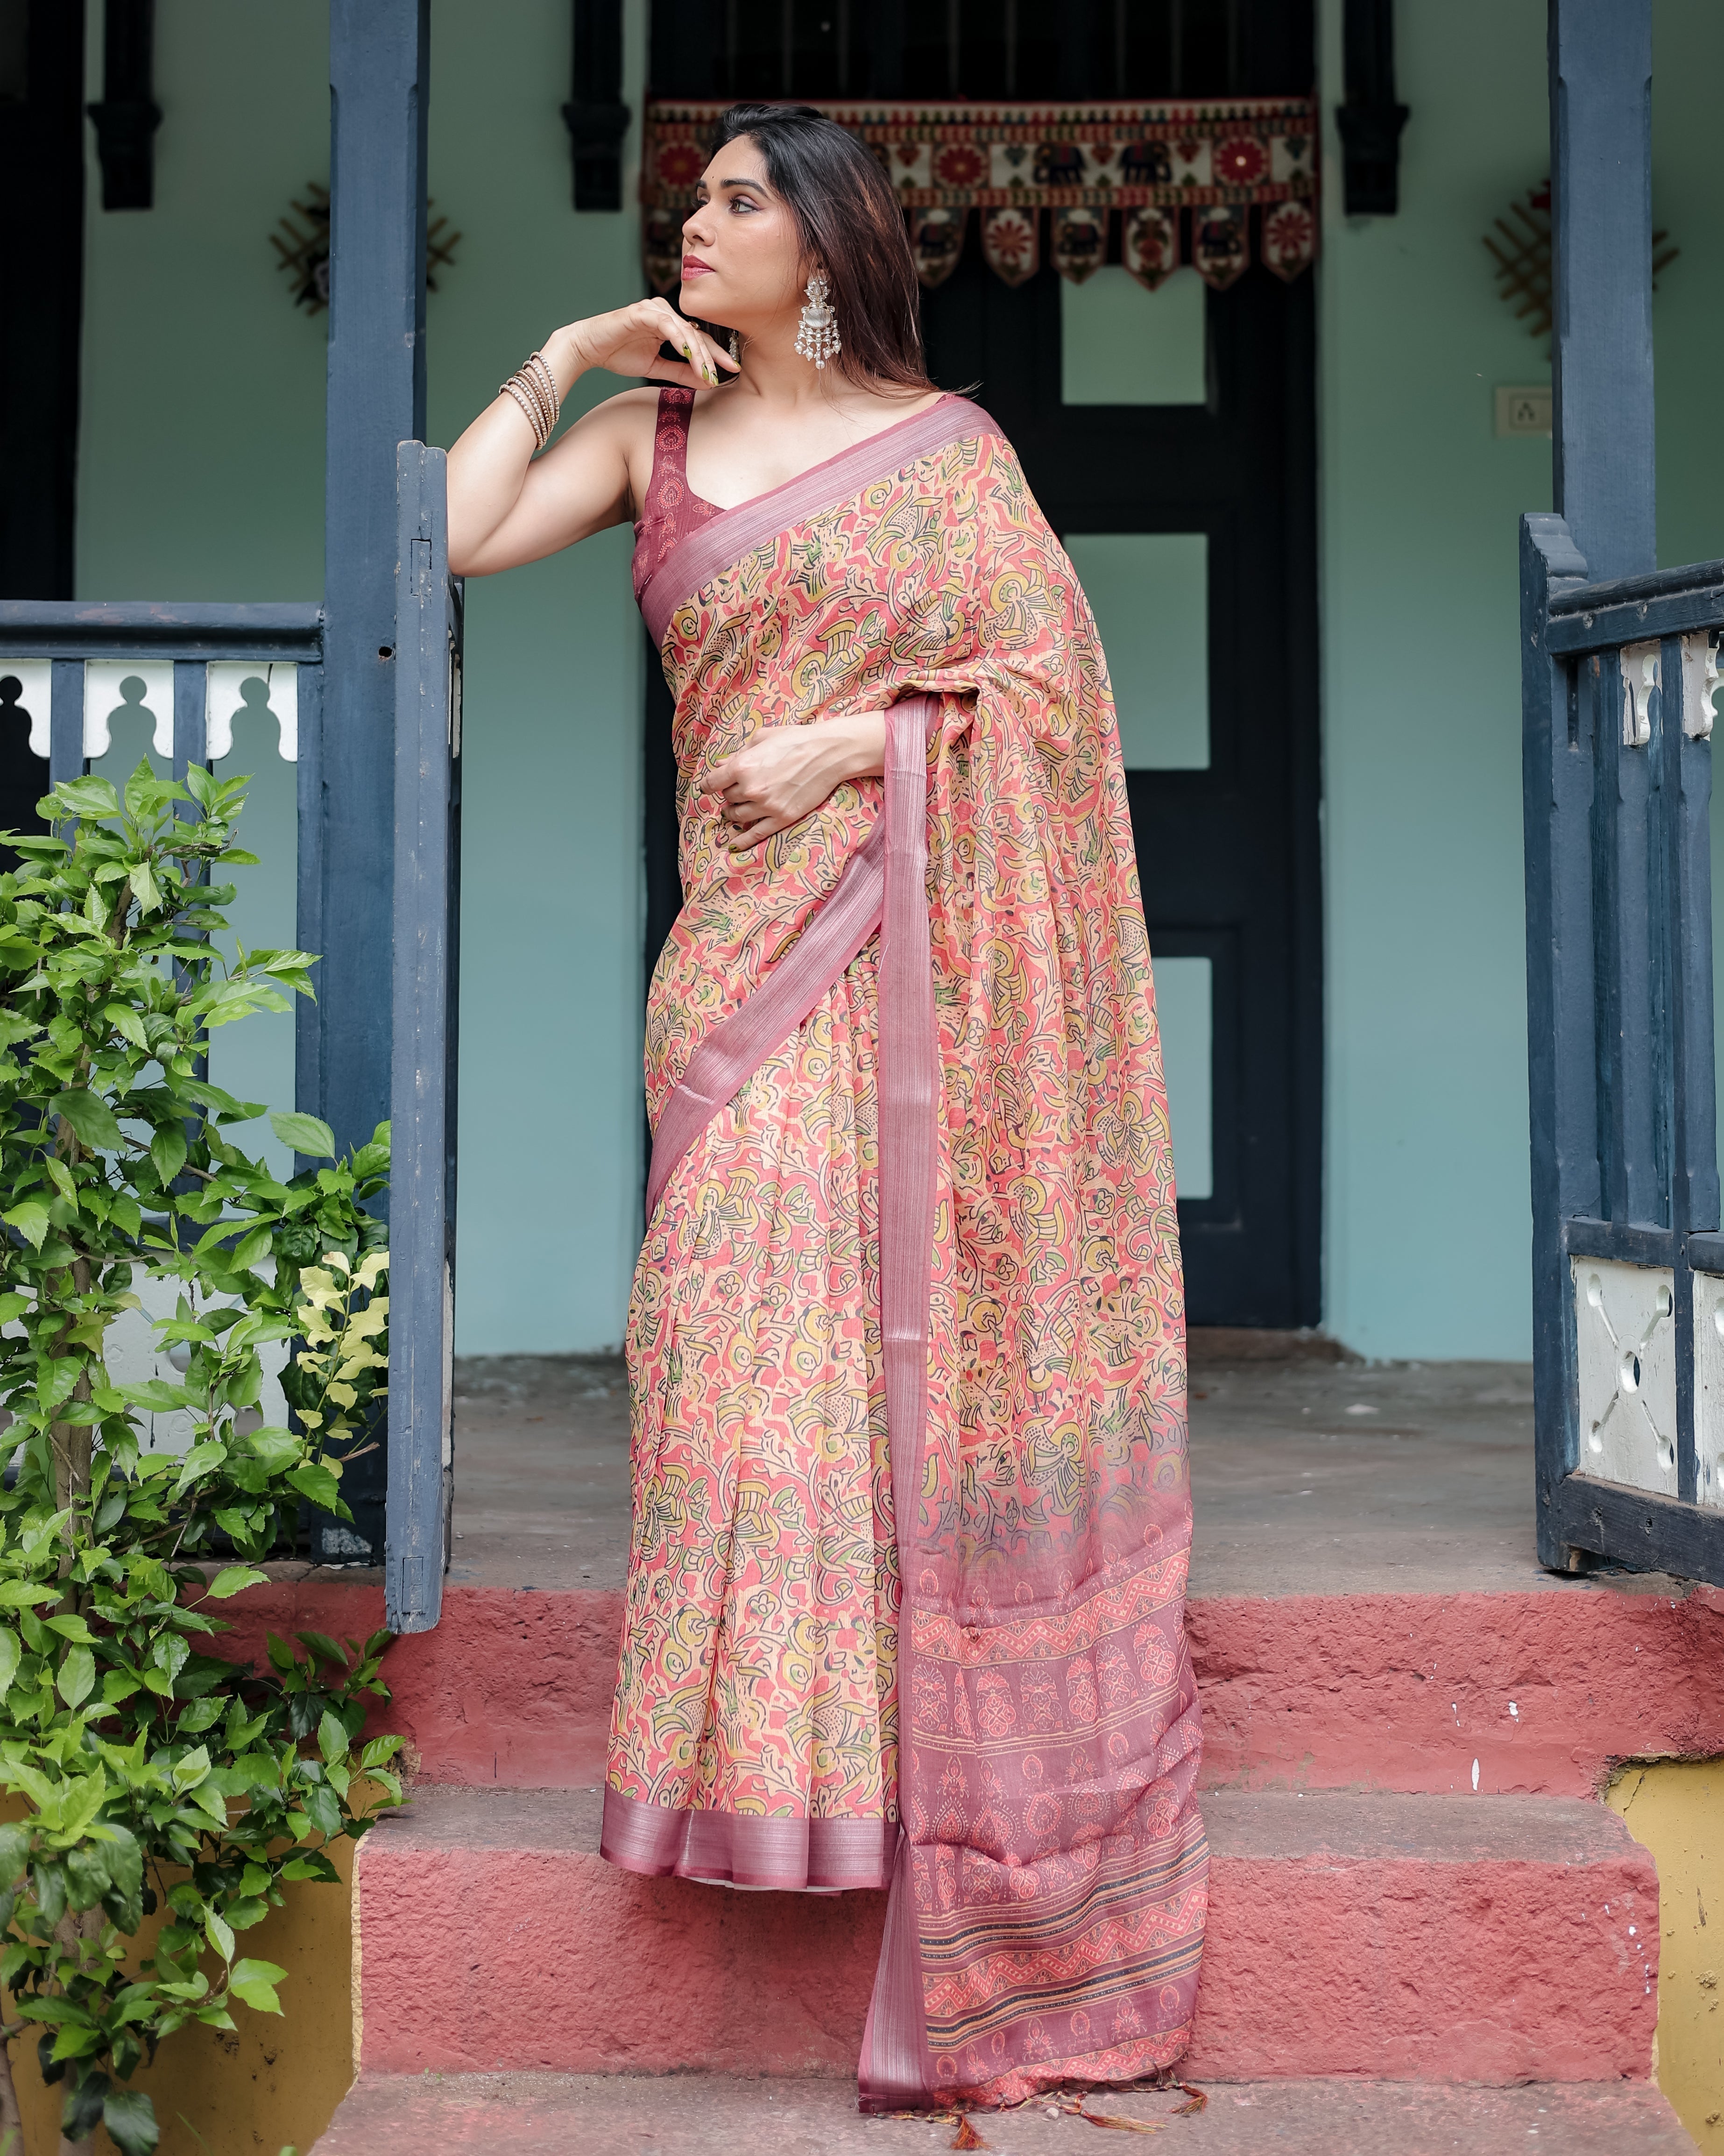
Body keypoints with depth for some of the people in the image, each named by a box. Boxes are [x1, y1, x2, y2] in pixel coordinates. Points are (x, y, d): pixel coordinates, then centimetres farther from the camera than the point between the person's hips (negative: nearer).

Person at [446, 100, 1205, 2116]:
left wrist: (853, 743, -10)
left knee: (921, 1324, -2)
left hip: (921, 948, -2)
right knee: (753, 1328, -4)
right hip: (747, 949, 3)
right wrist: (558, 357, 4)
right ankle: (786, 1743, 6)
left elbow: (1052, 684, -1)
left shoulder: (946, 447, 5)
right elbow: (456, 534, 2)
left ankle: (952, 1788, 9)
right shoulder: (650, 431, 14)